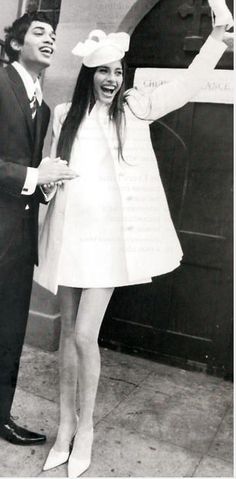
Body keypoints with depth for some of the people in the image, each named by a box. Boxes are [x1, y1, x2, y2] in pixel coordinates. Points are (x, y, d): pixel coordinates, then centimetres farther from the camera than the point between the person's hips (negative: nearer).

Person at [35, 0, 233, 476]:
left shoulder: (134, 108, 3)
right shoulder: (64, 114, 7)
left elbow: (188, 84, -1)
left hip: (108, 236, -2)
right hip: (68, 233, 3)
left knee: (84, 335, -6)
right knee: (68, 332, 10)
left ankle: (85, 429, 18)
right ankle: (65, 425, 27)